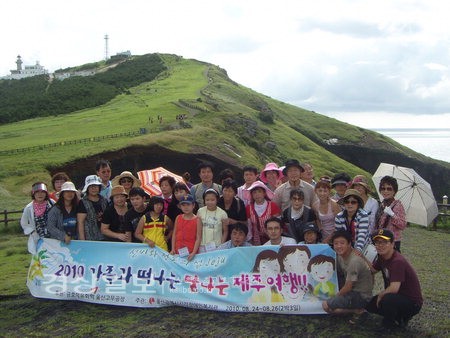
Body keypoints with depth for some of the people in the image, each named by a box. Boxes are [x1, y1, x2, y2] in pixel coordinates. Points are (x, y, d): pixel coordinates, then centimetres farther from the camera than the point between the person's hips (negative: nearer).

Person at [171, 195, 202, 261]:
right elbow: (174, 234, 9)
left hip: (191, 252, -3)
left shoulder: (197, 220, -5)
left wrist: (193, 253, -16)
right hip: (178, 251, 3)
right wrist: (173, 249, 1)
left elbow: (198, 238, -8)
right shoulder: (178, 218, 7)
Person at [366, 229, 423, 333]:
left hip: (413, 302, -9)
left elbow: (394, 288, -36)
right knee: (371, 305, 8)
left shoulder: (398, 261, -29)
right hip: (398, 297, 9)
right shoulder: (382, 257, -1)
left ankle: (389, 324, -6)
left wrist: (380, 295, -17)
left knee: (386, 300, -35)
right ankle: (401, 317, 17)